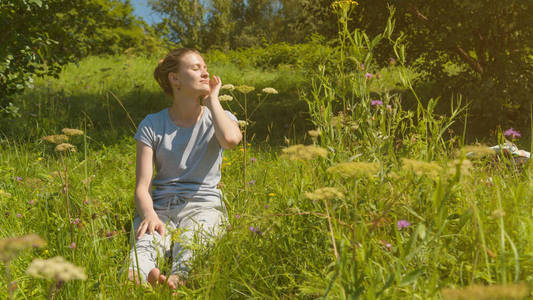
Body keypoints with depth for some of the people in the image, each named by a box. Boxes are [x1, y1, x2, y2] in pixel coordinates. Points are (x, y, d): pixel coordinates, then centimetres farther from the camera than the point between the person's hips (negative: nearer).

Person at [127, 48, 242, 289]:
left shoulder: (218, 118, 13)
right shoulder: (152, 125, 11)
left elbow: (231, 139, -16)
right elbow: (142, 186, 2)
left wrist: (212, 99, 0)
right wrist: (150, 215, -21)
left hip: (203, 207, -1)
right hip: (161, 207, 2)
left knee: (190, 243, -36)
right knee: (145, 240, -33)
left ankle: (177, 281, -56)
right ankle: (135, 276, -55)